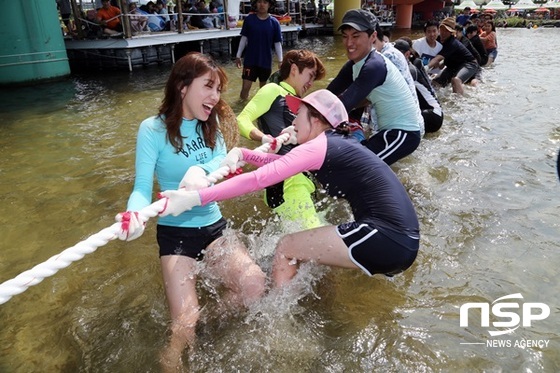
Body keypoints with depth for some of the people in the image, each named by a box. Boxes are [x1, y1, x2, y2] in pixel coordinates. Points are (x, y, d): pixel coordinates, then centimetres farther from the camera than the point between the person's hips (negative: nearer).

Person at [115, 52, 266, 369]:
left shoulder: (209, 123, 4)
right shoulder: (153, 129, -11)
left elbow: (222, 159, -13)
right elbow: (143, 186, -19)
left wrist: (200, 170, -36)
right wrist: (135, 213, -42)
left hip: (214, 225, 5)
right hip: (175, 232, -4)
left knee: (255, 285, -13)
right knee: (186, 325, -11)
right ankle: (172, 360, 23)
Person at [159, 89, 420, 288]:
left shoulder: (319, 147, -8)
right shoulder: (338, 145, 18)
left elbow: (258, 179, -16)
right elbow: (280, 163, 22)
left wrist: (194, 198, -16)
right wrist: (242, 154, 8)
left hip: (385, 240, -9)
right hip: (405, 242, 10)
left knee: (285, 249, 3)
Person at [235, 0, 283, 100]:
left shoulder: (274, 22, -5)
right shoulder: (249, 19, -4)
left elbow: (277, 42, 0)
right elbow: (244, 38, 4)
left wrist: (280, 60, -4)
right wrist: (238, 56, 5)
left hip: (266, 61, 1)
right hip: (250, 60, -1)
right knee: (245, 87, -5)